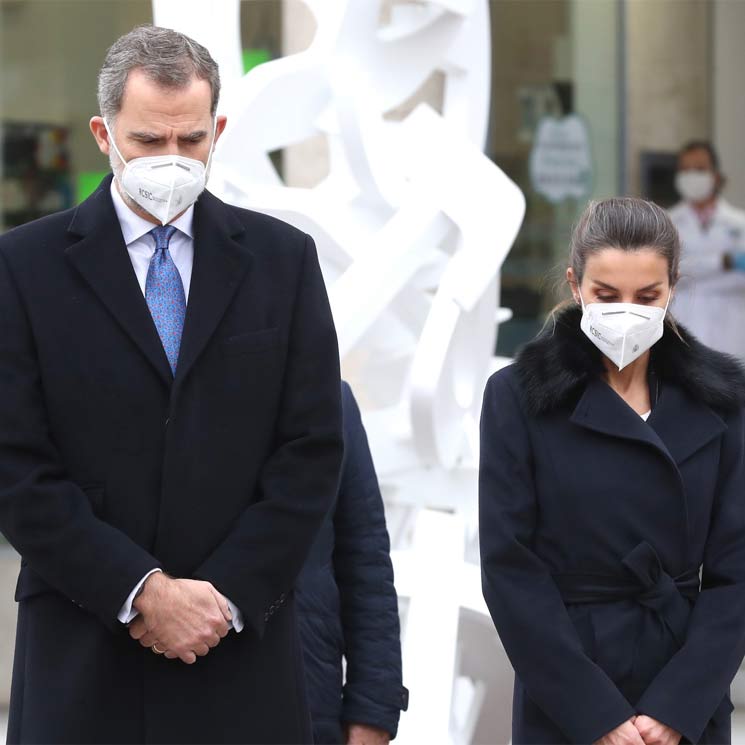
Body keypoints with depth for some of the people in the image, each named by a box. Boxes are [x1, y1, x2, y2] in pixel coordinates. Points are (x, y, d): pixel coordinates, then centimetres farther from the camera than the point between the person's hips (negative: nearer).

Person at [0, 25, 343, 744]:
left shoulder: (282, 258, 6)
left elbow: (311, 450, 2)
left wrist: (225, 596, -7)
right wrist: (141, 592, -12)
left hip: (243, 651, 1)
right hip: (81, 658, -1)